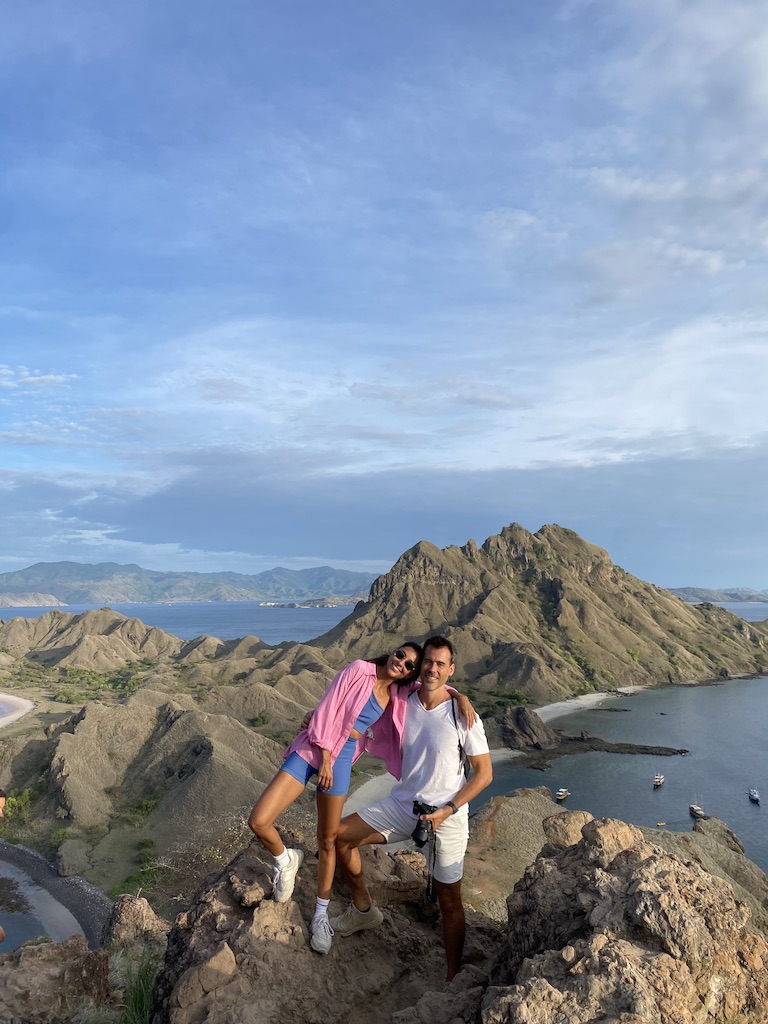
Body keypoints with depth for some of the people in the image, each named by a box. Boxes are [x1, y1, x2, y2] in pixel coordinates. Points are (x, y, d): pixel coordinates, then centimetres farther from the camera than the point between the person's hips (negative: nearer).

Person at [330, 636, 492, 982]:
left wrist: (448, 810, -16)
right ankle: (363, 909, 20)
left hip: (447, 815, -4)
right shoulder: (403, 703, -4)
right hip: (402, 804, 4)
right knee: (339, 835, -1)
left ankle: (452, 977, 24)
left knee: (449, 900, 4)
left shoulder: (462, 716, -14)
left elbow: (484, 773, -9)